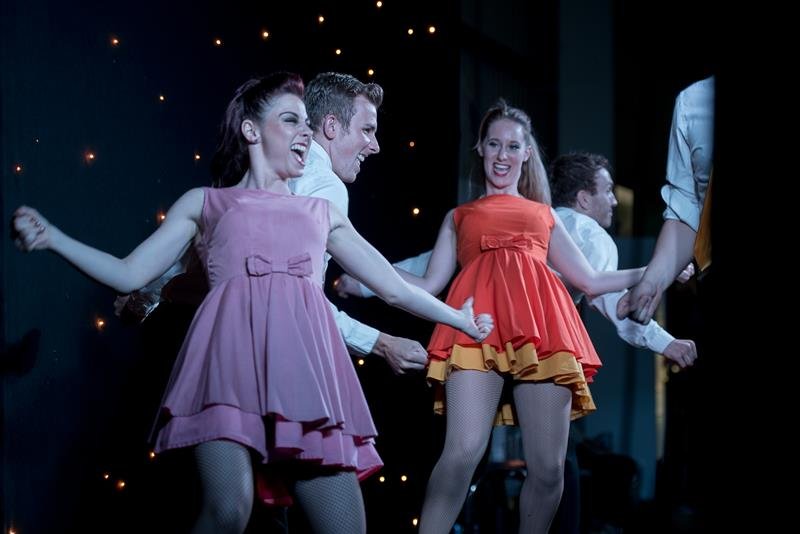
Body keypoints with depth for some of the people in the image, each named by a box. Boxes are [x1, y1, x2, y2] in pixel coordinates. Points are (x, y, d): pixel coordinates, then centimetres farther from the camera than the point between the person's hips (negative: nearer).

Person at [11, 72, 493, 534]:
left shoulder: (322, 213, 28)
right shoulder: (205, 203, 21)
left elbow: (393, 286, 33)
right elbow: (130, 275, 15)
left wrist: (458, 318, 34)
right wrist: (51, 237, 5)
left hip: (304, 358, 3)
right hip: (234, 352, -3)